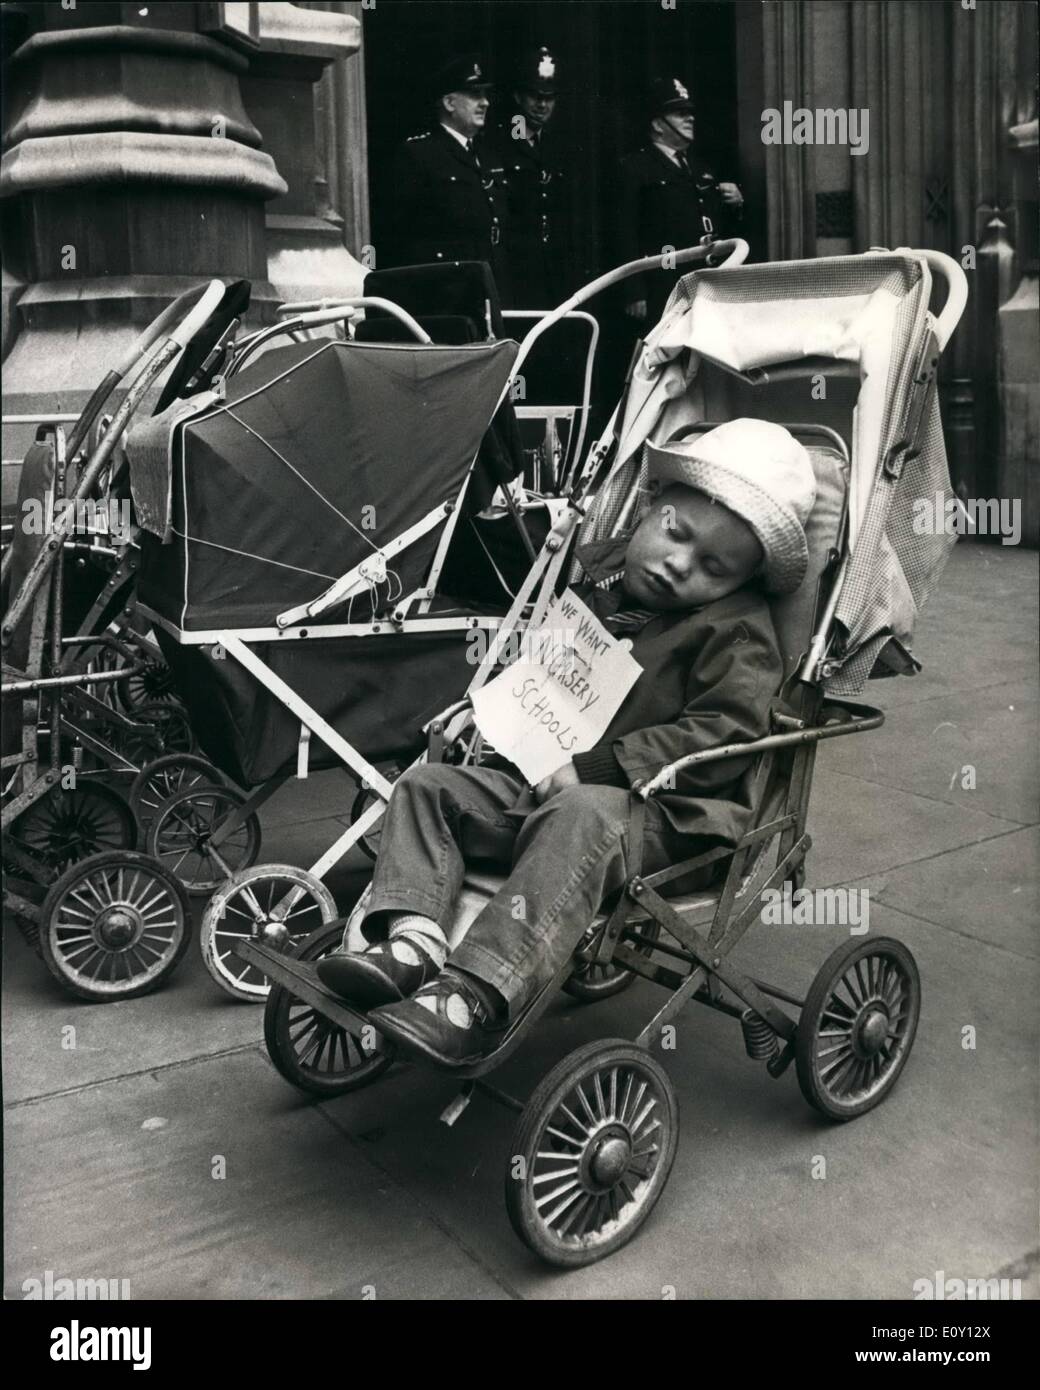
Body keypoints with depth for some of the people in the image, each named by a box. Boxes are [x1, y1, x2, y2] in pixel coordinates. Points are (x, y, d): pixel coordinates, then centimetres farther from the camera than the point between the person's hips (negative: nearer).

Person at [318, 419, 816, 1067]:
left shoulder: (736, 632, -6)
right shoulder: (593, 572, 14)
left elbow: (723, 735, -18)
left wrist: (592, 767, -23)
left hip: (652, 806, -7)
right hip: (533, 779, 8)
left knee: (577, 818, -39)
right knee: (427, 784, -5)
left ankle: (475, 996, -48)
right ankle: (414, 938, -26)